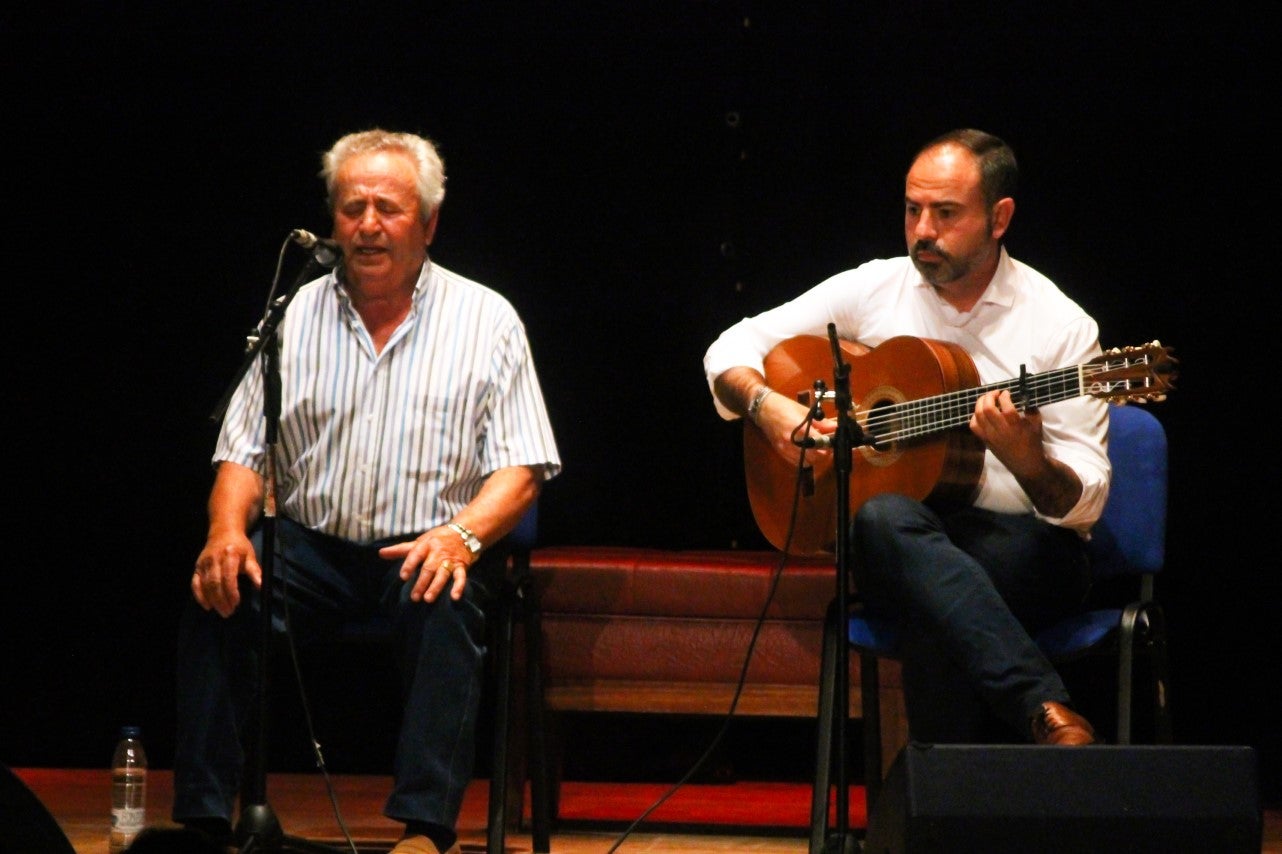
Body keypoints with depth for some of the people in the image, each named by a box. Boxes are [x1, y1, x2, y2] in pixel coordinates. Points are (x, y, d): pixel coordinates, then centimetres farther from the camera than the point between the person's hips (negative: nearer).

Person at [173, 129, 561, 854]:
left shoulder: (486, 319, 4)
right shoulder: (296, 315, 11)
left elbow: (522, 468, -2)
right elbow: (244, 448, 10)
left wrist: (461, 534, -22)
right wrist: (228, 528, -13)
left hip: (427, 547, -2)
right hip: (312, 542, 2)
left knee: (444, 604, -35)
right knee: (221, 589, -26)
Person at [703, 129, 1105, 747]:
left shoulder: (1062, 326, 0)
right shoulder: (873, 290, 9)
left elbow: (1083, 504, -5)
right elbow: (731, 350, 14)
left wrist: (1026, 460, -27)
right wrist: (768, 407, -8)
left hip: (1023, 542, -2)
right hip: (898, 551, 3)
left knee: (935, 607, -39)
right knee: (884, 516, -38)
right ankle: (1045, 712, -49)